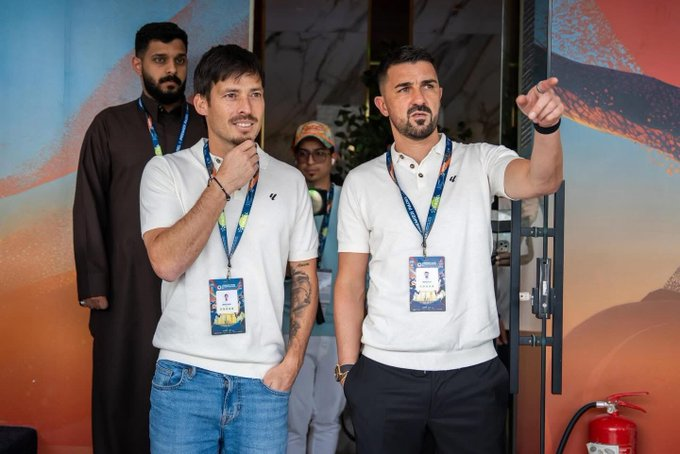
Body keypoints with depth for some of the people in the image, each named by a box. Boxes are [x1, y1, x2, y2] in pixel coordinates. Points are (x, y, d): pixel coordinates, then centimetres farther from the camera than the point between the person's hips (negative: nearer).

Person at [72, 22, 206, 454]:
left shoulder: (209, 127, 8)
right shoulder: (110, 126, 7)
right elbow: (90, 210, 3)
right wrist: (94, 284, -4)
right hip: (128, 285, 0)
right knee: (124, 389, 6)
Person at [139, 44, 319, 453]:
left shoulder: (290, 180, 8)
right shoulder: (167, 170, 0)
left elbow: (305, 276, 11)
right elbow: (167, 262, -13)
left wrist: (292, 360, 1)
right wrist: (222, 185, -13)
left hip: (264, 379, 2)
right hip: (185, 374, -2)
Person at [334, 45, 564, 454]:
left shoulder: (481, 162, 3)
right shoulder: (361, 182, 5)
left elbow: (540, 181, -17)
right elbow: (350, 282, 6)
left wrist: (548, 126, -37)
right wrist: (348, 367, 1)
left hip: (472, 371, -1)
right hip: (384, 373, 1)